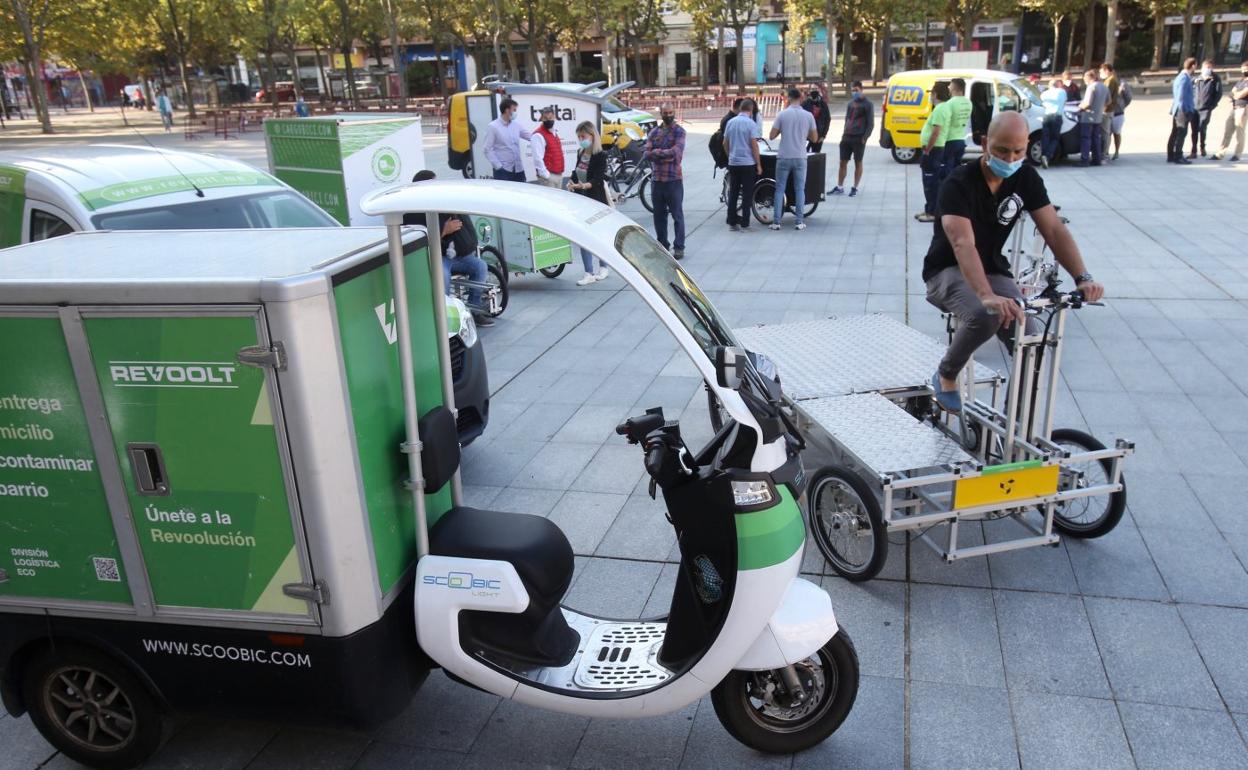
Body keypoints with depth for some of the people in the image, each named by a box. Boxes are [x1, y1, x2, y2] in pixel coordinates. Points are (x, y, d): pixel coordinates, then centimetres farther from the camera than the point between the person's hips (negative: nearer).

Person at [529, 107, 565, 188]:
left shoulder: (554, 134, 15)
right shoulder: (538, 135, -13)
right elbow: (538, 158, -21)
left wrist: (560, 173, 15)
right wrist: (546, 176, -22)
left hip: (559, 175, 9)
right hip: (548, 176, -9)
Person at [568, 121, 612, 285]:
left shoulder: (600, 156, -13)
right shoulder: (580, 154, 9)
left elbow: (597, 179, -21)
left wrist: (584, 185, -38)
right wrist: (572, 184, 1)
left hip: (596, 201, -6)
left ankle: (603, 267, 26)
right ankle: (589, 273, 4)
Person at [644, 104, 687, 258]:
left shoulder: (679, 131, -2)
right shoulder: (653, 132, 10)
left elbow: (676, 151, -17)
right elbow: (648, 153, -1)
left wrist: (657, 152, -8)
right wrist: (667, 155, -13)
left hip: (673, 179, -4)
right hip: (656, 179, 5)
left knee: (677, 215, -1)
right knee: (659, 215, 11)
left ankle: (679, 247, 4)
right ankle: (662, 244, 22)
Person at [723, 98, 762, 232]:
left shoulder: (730, 122, 5)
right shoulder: (751, 123, -10)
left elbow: (725, 143, 10)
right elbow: (754, 145, -12)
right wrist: (758, 164, -6)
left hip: (733, 162, 5)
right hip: (748, 163, -5)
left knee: (733, 193, 11)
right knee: (747, 195, 1)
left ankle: (732, 223, 12)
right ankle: (744, 224, 0)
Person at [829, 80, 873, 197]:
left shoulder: (867, 104, -3)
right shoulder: (850, 103, 14)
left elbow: (871, 123, -5)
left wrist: (865, 137, -13)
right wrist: (844, 133, 11)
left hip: (859, 138, -5)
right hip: (846, 137, 5)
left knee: (858, 163, 3)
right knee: (843, 162, 5)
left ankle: (855, 188, 10)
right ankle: (839, 187, 12)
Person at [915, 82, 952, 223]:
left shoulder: (940, 109, -18)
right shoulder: (943, 107, 15)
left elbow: (935, 133, -24)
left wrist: (927, 151, -21)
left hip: (933, 150, -10)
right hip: (934, 149, 10)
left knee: (931, 183, -7)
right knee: (930, 182, 16)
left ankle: (933, 213, -5)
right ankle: (930, 210, 23)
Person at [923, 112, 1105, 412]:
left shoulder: (1027, 179, -4)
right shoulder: (959, 184, -23)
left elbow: (1055, 230, -9)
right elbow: (963, 244, -38)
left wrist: (1082, 277, -27)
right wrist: (987, 296, -53)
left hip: (992, 271, 5)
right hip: (948, 272, -5)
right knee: (984, 316, -37)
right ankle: (945, 376, -8)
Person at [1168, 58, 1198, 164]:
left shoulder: (1180, 76, 13)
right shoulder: (1185, 78, -16)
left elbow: (1174, 95, 17)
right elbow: (1181, 97, -20)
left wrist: (1173, 110, 18)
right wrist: (1186, 112, -19)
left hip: (1177, 110, 9)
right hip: (1183, 111, -9)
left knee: (1175, 133, 13)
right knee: (1182, 134, -4)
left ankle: (1170, 156, 18)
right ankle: (1178, 157, -1)